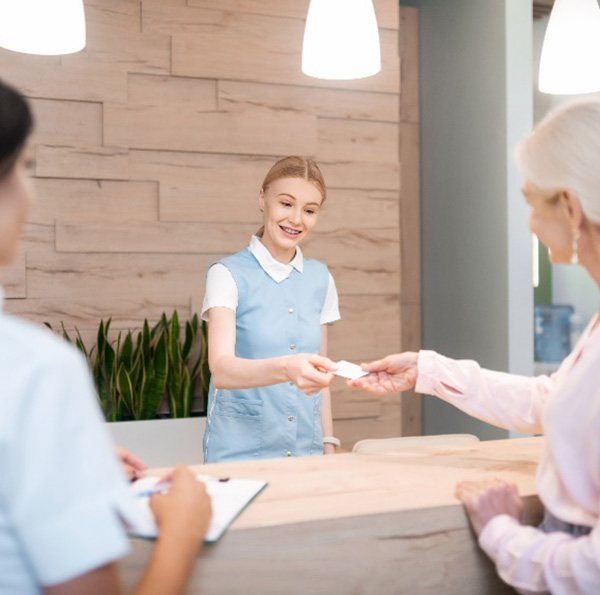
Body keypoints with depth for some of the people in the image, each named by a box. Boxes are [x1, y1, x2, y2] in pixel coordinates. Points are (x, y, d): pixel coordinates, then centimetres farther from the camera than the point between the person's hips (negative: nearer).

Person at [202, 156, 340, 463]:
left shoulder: (320, 279, 8)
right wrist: (286, 368, -39)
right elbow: (221, 370, -23)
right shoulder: (227, 275, -8)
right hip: (240, 454, -4)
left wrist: (328, 446, 10)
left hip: (306, 450, 4)